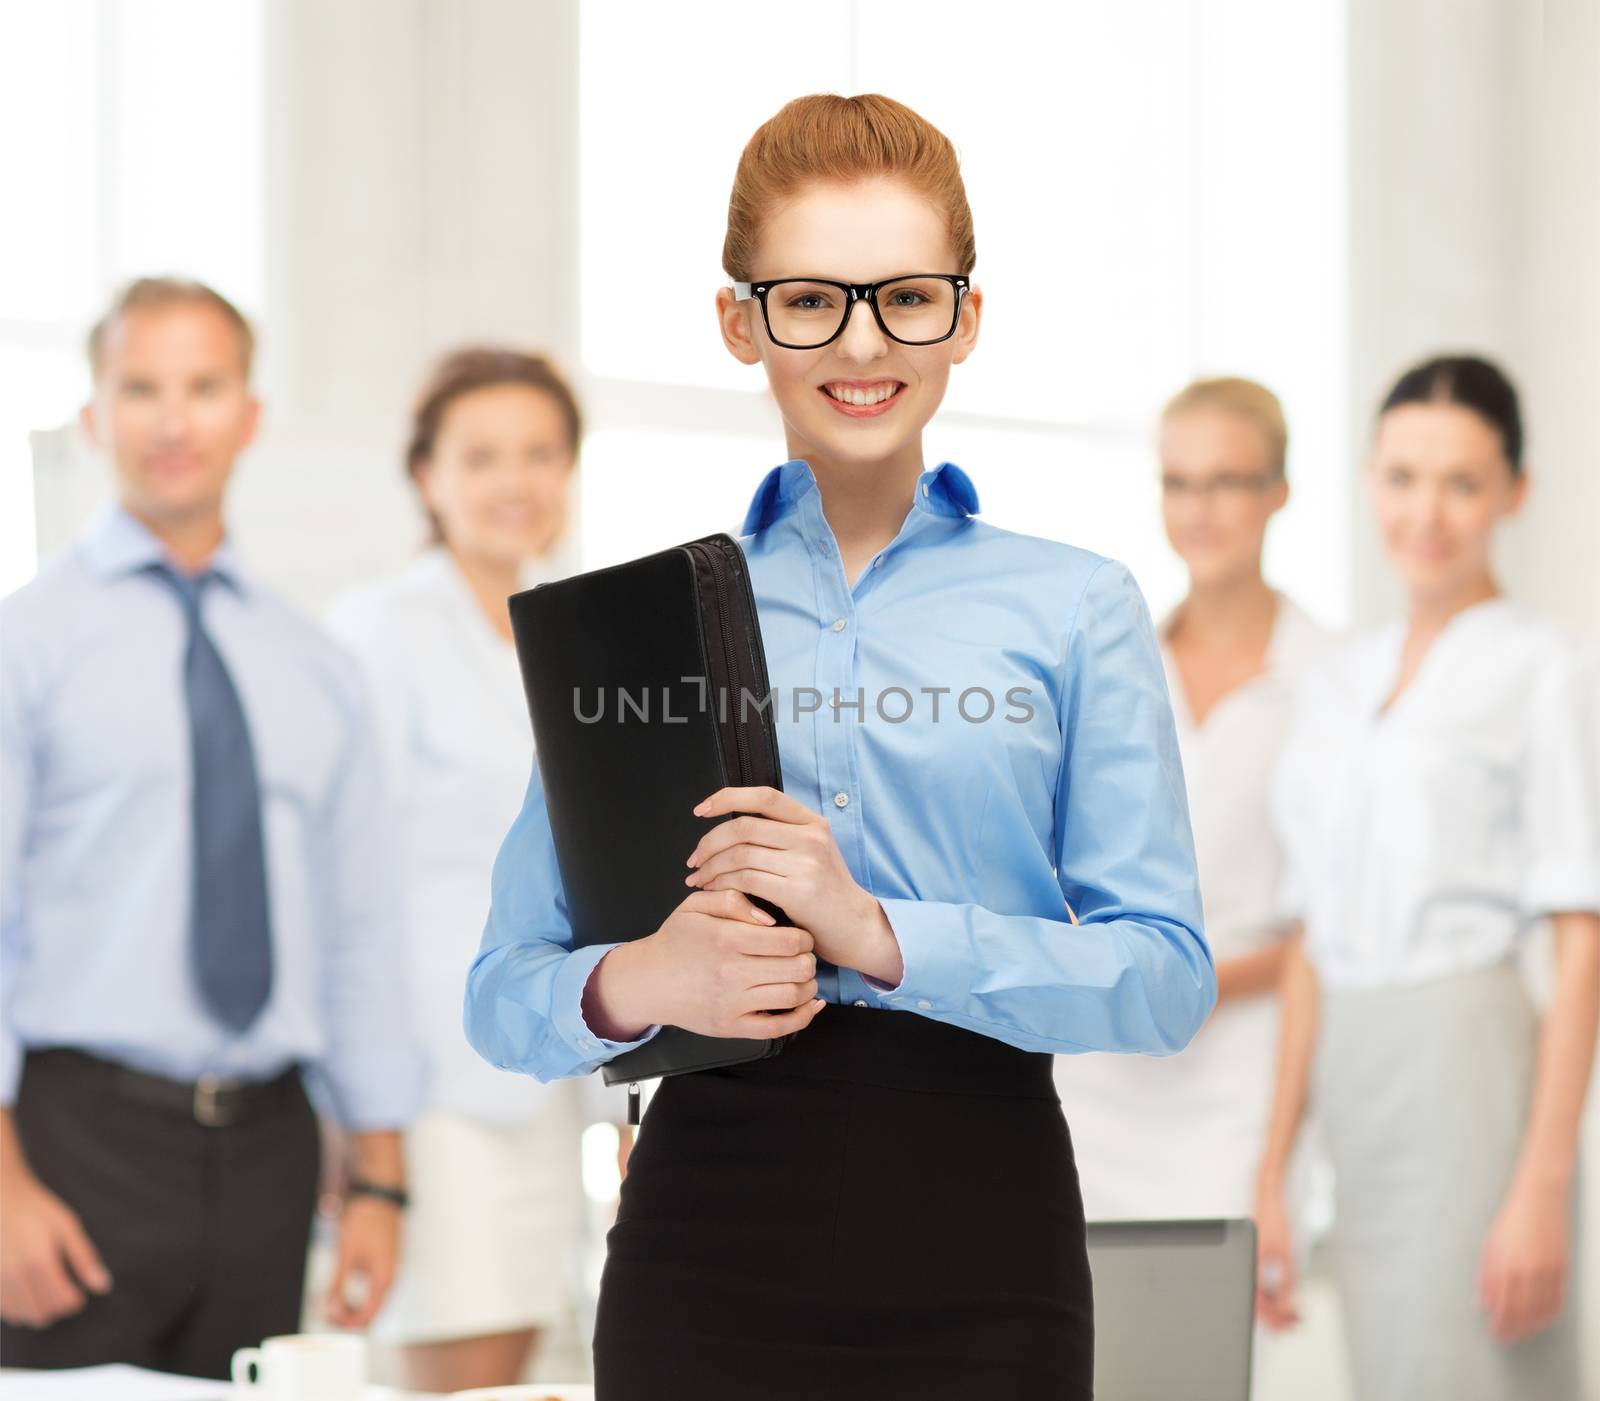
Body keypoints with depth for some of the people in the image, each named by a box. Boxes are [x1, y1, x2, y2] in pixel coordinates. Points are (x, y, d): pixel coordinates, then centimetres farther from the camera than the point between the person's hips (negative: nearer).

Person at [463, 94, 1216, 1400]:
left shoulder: (1077, 609, 6)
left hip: (982, 1254, 0)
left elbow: (1167, 974, -4)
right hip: (711, 1244, 1)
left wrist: (880, 934, -17)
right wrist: (636, 984, -17)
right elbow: (505, 995, 5)